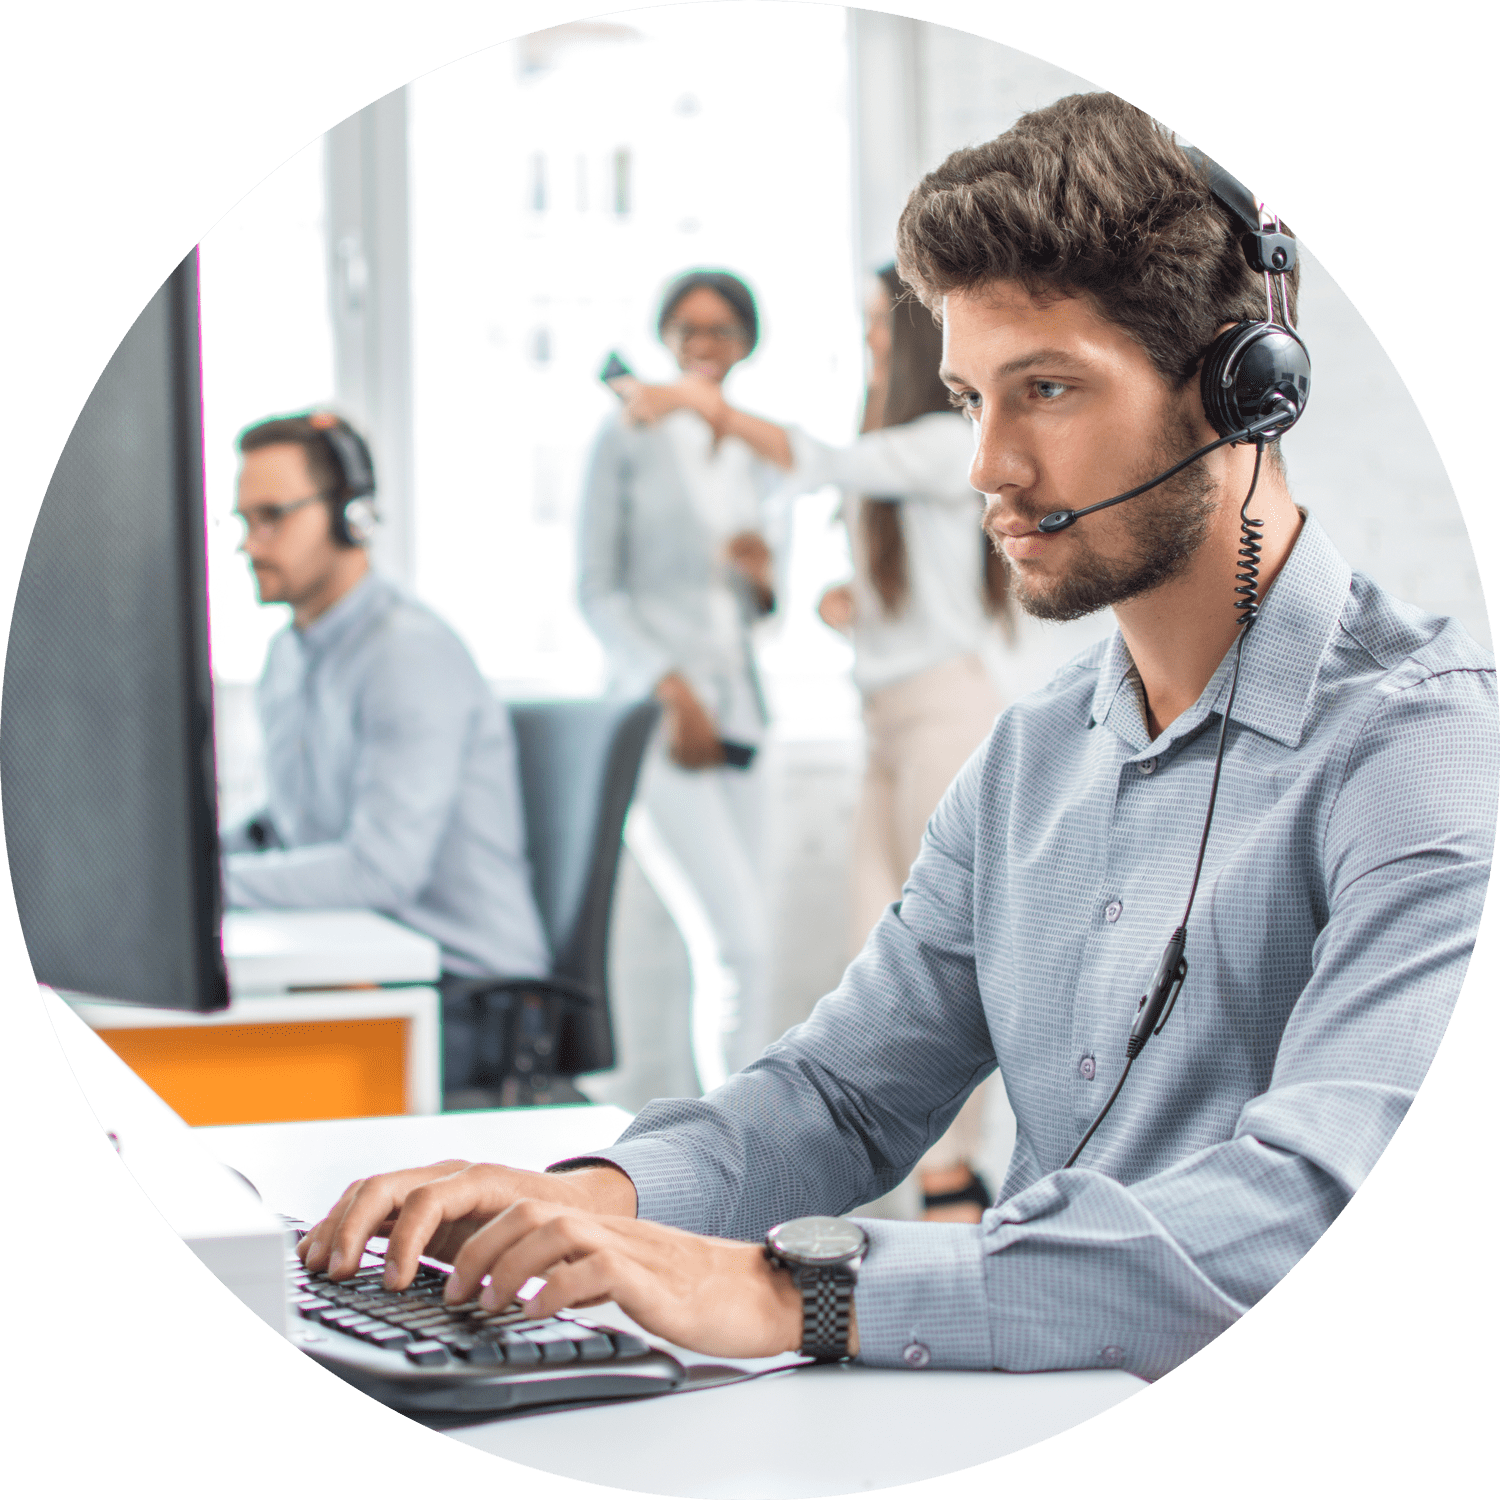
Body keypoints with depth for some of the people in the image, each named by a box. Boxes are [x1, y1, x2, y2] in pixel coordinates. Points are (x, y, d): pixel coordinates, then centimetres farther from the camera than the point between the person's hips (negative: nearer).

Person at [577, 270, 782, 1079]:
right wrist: (672, 689, -13)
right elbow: (596, 587, -4)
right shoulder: (630, 436, -1)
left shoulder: (759, 451, 15)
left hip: (736, 705, 6)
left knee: (725, 936, 5)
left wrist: (764, 579, -4)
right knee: (741, 934, -17)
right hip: (659, 707, -6)